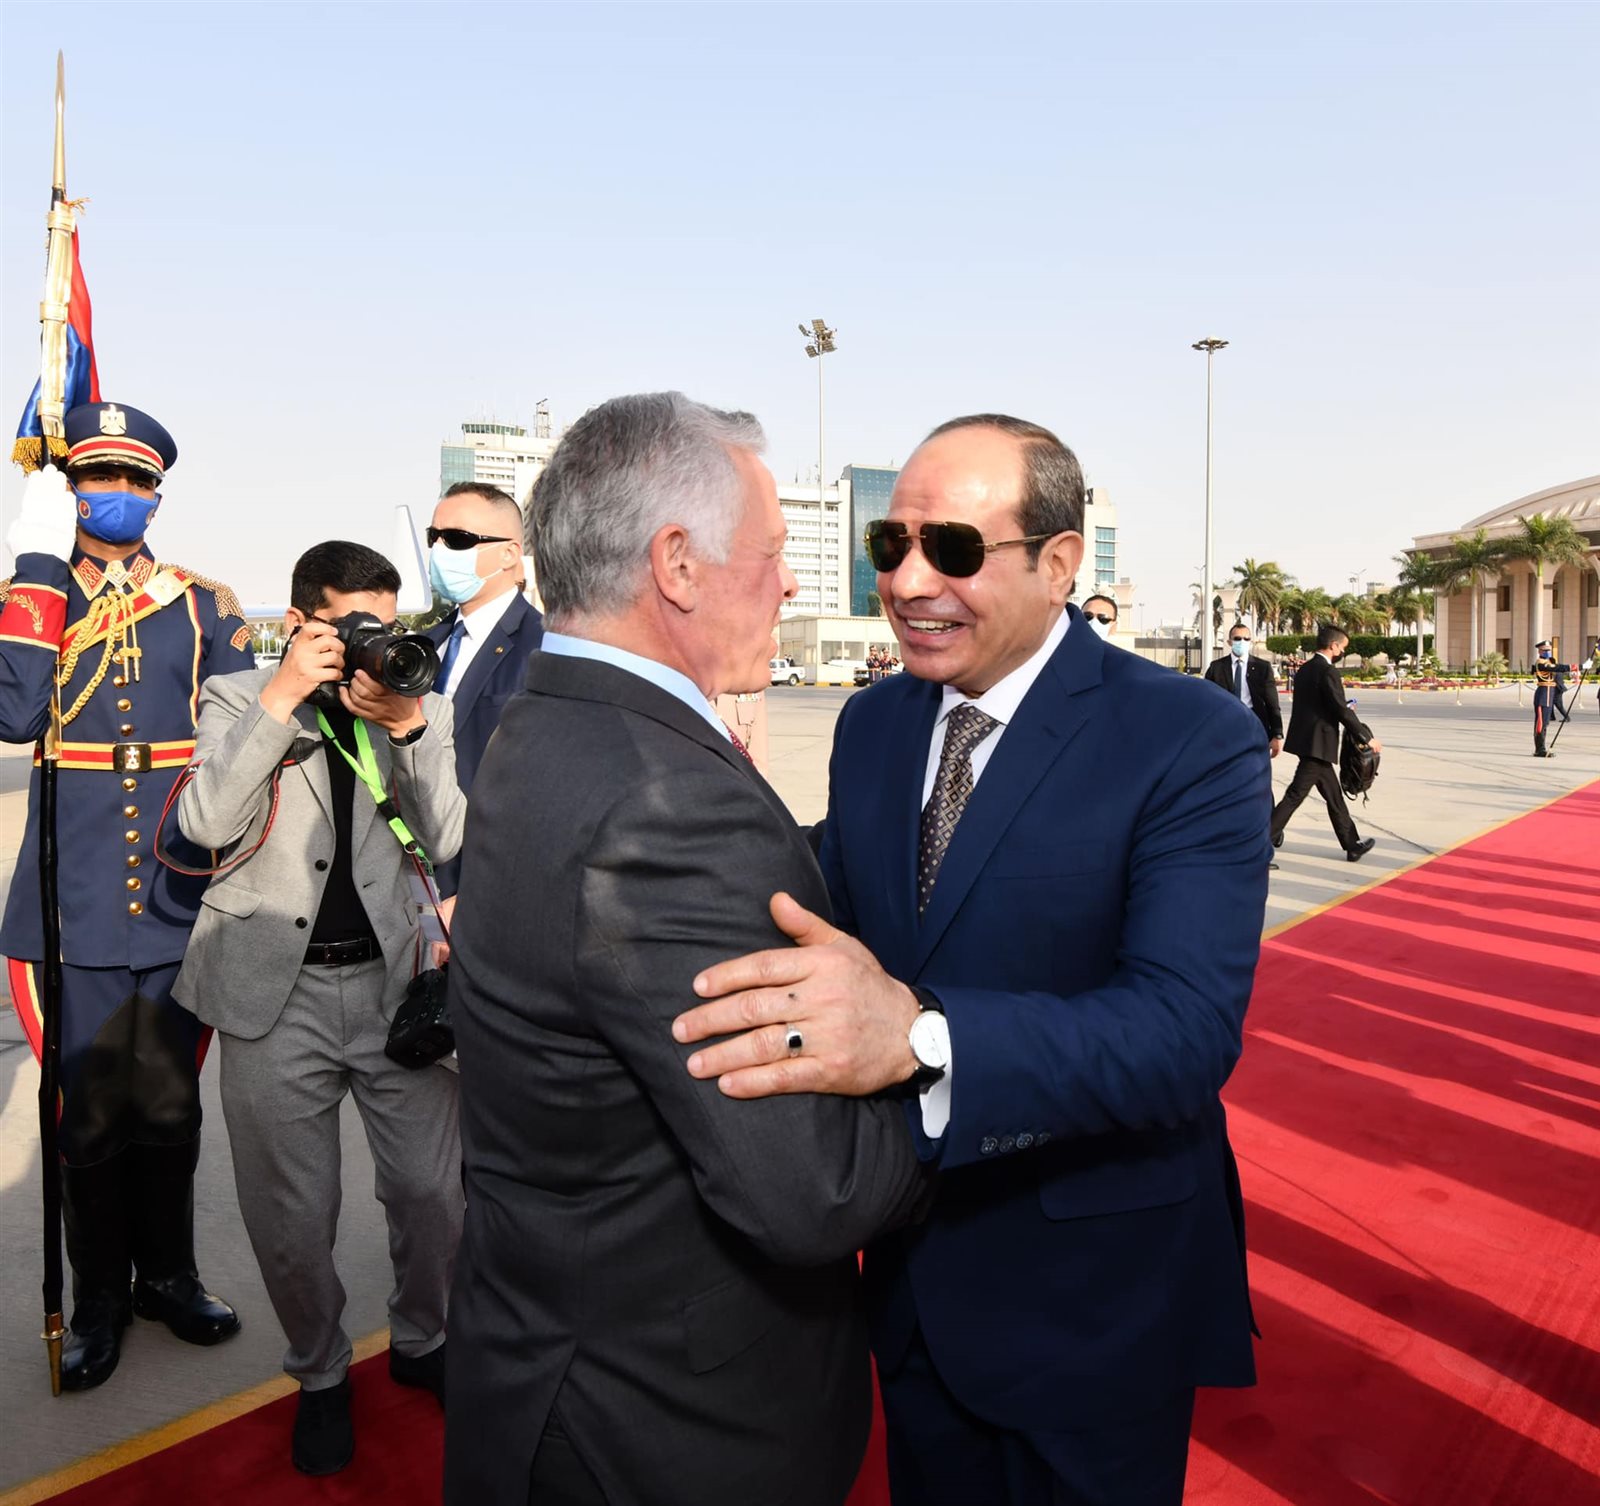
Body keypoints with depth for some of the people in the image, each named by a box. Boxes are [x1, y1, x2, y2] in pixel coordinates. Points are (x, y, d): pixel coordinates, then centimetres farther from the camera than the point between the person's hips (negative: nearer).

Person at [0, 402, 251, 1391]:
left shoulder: (204, 606, 4)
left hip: (181, 899, 1)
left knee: (170, 1107, 13)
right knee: (91, 1115, 9)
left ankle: (169, 1275, 33)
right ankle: (100, 1299, 29)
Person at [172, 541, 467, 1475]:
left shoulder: (421, 707, 6)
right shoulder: (239, 699, 2)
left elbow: (448, 840, -5)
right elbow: (207, 822, -15)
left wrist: (409, 729, -16)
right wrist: (282, 697, -18)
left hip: (392, 980, 2)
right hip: (276, 993, -1)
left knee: (434, 1194, 9)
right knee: (292, 1217, 11)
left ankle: (422, 1342, 37)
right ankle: (321, 1373, 37)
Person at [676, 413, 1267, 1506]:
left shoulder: (1191, 742, -20)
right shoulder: (868, 728, 0)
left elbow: (1190, 1025, -30)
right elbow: (835, 926, 5)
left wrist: (919, 1031, -47)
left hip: (1094, 1295, -5)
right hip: (913, 1271, 5)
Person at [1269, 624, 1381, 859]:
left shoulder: (1304, 669, 12)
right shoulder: (1327, 671, -15)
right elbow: (1342, 711, -17)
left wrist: (1344, 708, 21)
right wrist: (1367, 737, -9)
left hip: (1306, 740, 10)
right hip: (1317, 743, -10)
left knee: (1334, 795, 15)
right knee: (1295, 795, -6)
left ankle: (1352, 844, 22)